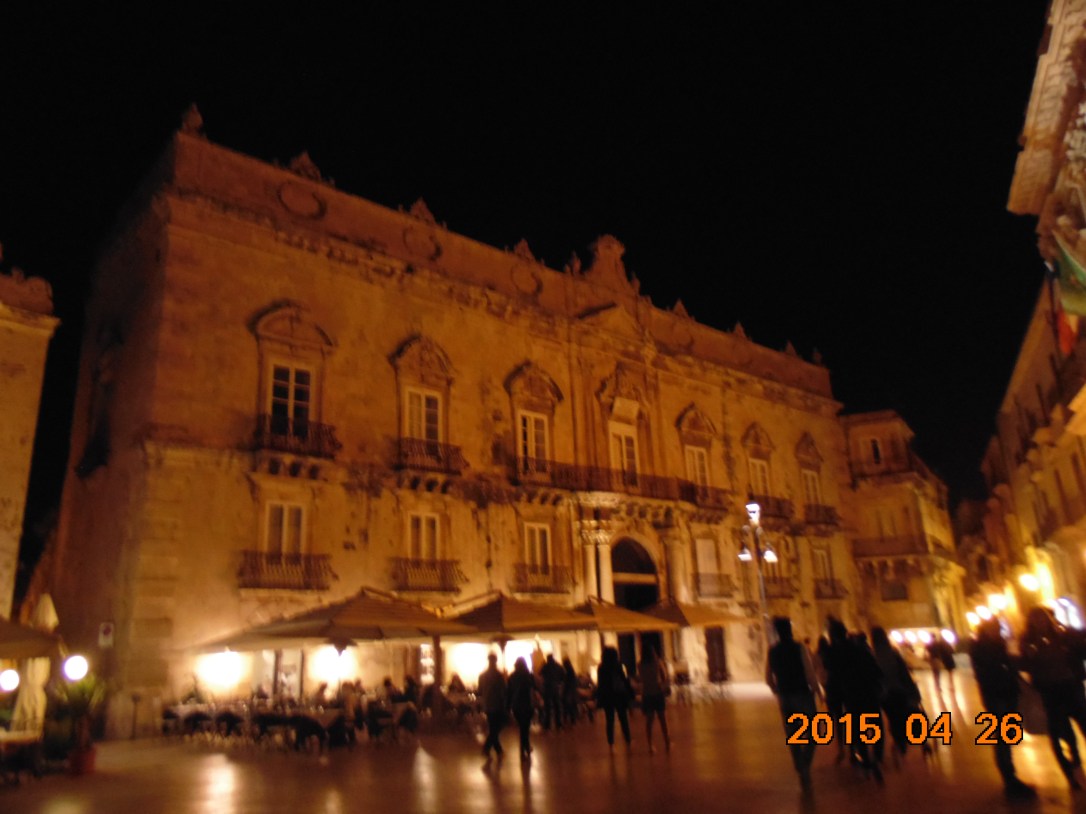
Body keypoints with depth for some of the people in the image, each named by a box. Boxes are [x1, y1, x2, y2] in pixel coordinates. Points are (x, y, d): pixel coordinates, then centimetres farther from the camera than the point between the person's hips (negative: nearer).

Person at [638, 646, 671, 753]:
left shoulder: (641, 666, -6)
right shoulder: (658, 663, -7)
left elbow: (640, 679, 3)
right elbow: (664, 677, 0)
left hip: (646, 695, 1)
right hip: (659, 693, -1)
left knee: (648, 722, 8)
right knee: (663, 720, 11)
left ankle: (650, 746, 7)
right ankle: (667, 744, 14)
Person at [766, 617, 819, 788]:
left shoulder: (772, 652, 1)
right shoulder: (799, 648, -11)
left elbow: (769, 679, 5)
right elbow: (810, 673, -15)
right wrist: (816, 691, -1)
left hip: (784, 698, 4)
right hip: (802, 695, -4)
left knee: (792, 738, 12)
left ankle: (801, 771, 13)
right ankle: (805, 766, -6)